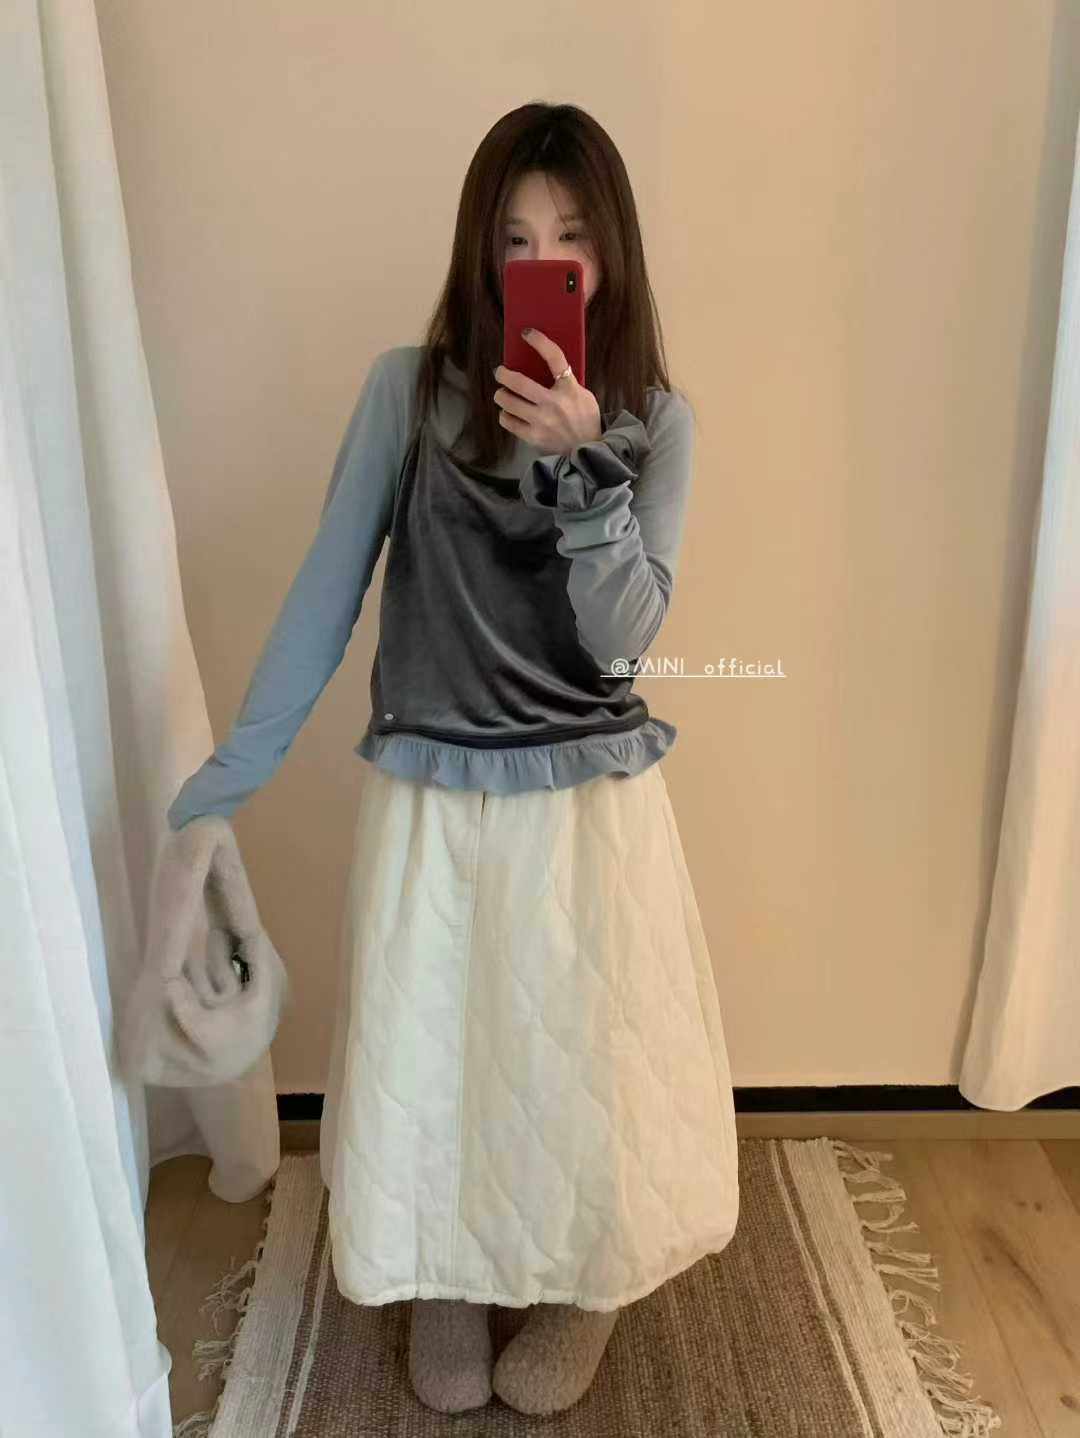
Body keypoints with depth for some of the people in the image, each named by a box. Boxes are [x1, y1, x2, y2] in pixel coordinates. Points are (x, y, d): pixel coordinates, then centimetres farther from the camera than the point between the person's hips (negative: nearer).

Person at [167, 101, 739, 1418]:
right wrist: (230, 769, -4)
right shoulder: (408, 388, -5)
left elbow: (622, 635, -12)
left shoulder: (655, 418, -2)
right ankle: (445, 1288, 46)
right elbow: (326, 588, -3)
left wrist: (577, 464, -25)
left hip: (592, 801, 1)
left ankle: (586, 1290, 47)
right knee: (425, 1063, 14)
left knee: (585, 1064, 14)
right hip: (431, 801, 0)